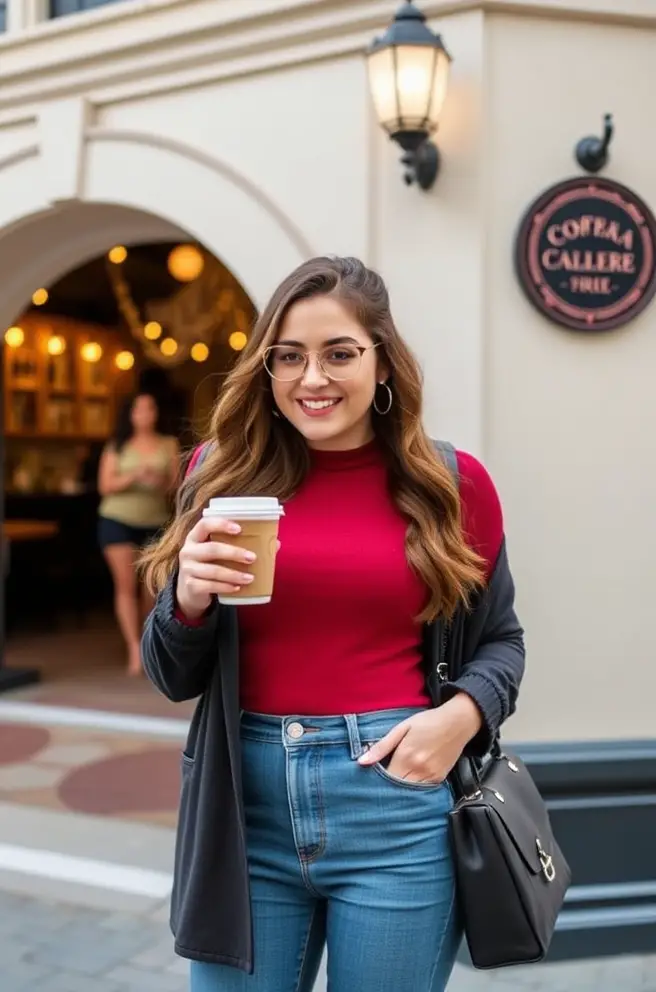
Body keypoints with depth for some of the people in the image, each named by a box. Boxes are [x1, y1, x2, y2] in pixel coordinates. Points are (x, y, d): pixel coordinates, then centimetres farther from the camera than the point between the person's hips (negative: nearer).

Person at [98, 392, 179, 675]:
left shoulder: (169, 445, 6)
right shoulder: (117, 446, 3)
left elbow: (176, 484, 2)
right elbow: (105, 486, -3)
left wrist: (163, 482, -19)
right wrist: (134, 476, -18)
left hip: (155, 522, 1)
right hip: (117, 521, -1)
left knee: (151, 586, 3)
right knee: (126, 585, -7)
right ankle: (135, 649, -9)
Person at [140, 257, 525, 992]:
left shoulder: (452, 485, -2)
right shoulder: (224, 474, 2)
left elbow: (500, 640, 10)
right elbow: (174, 680, 6)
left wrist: (463, 713, -11)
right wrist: (190, 599, -15)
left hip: (396, 801, -1)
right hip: (246, 802, 2)